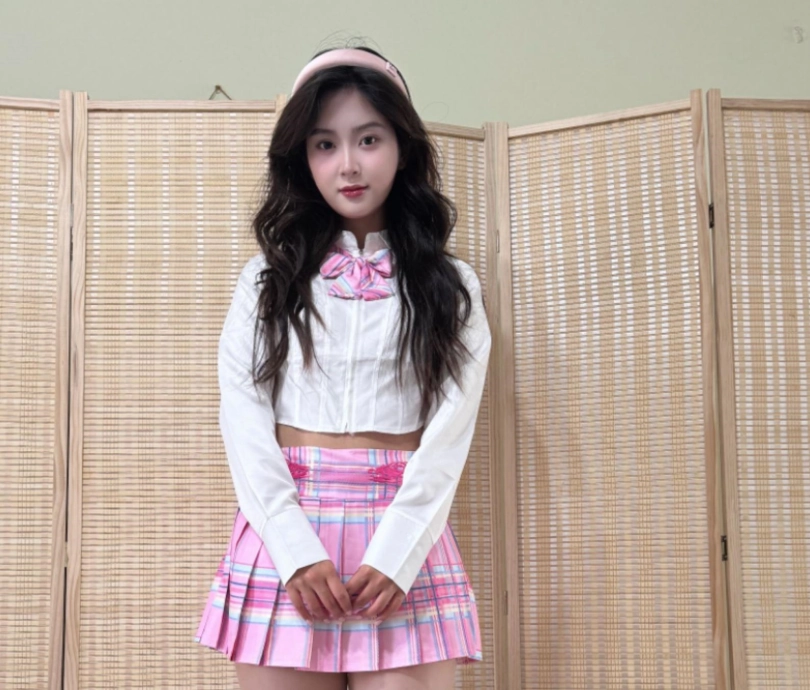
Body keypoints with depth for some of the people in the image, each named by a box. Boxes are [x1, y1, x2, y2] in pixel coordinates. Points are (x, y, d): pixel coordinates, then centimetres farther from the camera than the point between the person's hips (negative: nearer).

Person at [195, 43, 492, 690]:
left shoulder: (452, 289, 9)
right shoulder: (267, 279, 11)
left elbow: (450, 431, -1)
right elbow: (243, 418, 1)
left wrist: (393, 559, -13)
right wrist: (296, 553, -11)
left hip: (406, 541, -1)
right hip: (285, 536, 1)